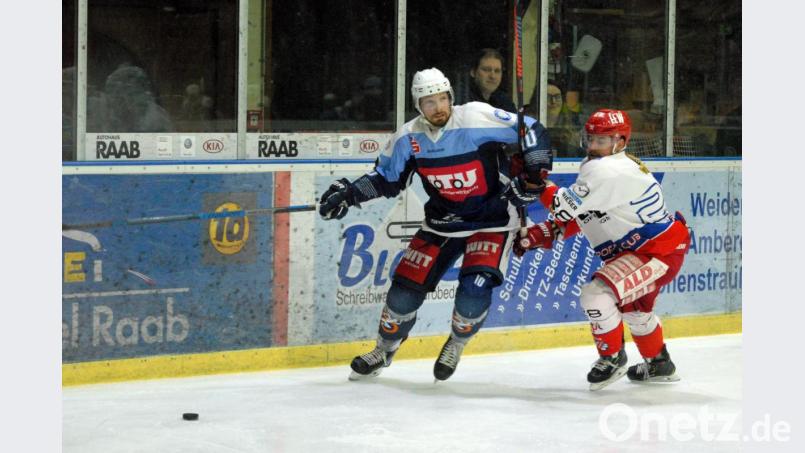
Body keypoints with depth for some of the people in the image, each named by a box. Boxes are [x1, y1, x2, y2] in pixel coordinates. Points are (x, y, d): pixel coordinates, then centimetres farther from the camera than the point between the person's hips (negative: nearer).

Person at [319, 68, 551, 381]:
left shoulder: (478, 118, -22)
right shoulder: (408, 138, -8)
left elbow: (532, 131, -13)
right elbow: (386, 178, 6)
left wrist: (534, 174, -20)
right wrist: (347, 192, -6)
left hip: (492, 219, -4)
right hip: (442, 222, 4)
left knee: (475, 287, -22)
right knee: (407, 285, 1)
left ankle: (457, 344, 11)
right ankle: (384, 350, 26)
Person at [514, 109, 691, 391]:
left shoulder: (609, 171, -23)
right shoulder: (597, 168, 11)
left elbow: (566, 206, -28)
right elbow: (575, 218, 13)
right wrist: (537, 235, 3)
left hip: (661, 251, -12)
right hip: (638, 248, 12)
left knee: (596, 294, -22)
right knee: (632, 306, 32)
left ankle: (612, 358, 0)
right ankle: (659, 365, 51)